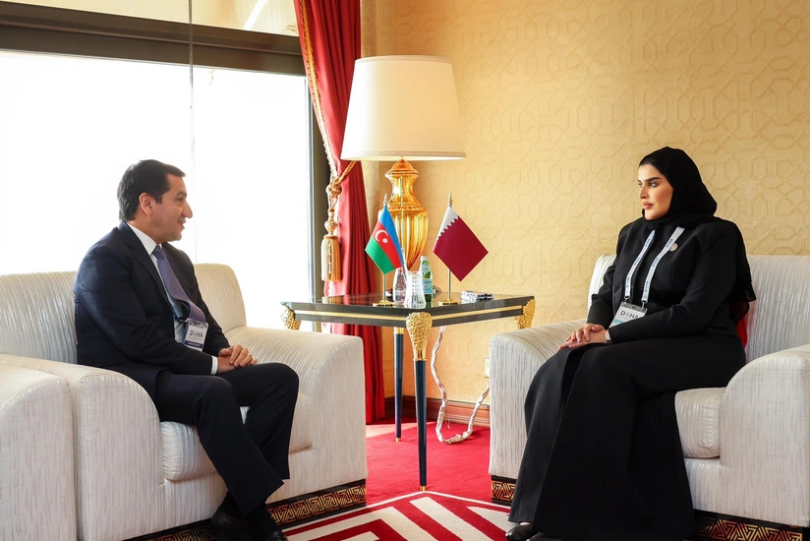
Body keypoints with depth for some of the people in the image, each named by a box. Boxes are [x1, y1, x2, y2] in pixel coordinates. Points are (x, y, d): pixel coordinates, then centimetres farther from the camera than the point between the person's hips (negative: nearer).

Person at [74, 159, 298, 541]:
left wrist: (228, 351, -1)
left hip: (192, 372, 9)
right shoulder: (105, 259, -9)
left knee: (281, 377, -12)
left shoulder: (176, 259, 20)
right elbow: (138, 339, -19)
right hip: (131, 380, -9)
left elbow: (204, 323, 22)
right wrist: (211, 364, -16)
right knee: (214, 392, -37)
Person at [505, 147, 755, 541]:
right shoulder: (633, 233, 18)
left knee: (603, 368, -35)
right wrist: (594, 325, -7)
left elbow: (694, 313, -14)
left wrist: (612, 335, -19)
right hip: (633, 345, 6)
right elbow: (607, 292, 18)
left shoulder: (716, 235, -3)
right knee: (563, 369, -27)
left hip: (699, 349, -6)